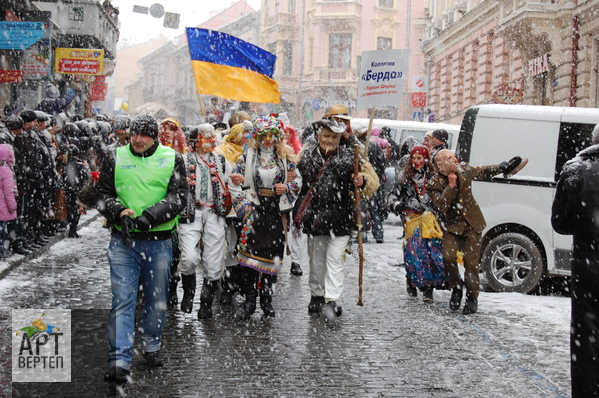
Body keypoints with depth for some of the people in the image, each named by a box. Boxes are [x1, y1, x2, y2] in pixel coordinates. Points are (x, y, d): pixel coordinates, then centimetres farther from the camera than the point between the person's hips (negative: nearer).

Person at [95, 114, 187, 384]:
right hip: (123, 241, -1)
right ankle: (119, 361, -8)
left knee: (157, 298, 13)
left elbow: (178, 198, -6)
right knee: (122, 299, -7)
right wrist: (119, 212, -14)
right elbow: (102, 194, 7)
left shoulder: (172, 159, 2)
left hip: (159, 241, 1)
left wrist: (147, 218, -18)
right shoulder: (115, 158, 5)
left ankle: (151, 346, 34)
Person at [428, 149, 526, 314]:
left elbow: (482, 172, 19)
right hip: (451, 225, -2)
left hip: (472, 223, 2)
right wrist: (451, 186, -28)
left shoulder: (464, 169, -2)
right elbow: (440, 207, -25)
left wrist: (502, 168, 18)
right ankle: (455, 290, 7)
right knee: (448, 257, -19)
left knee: (471, 261, -4)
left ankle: (472, 298, 12)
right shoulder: (434, 184, -12)